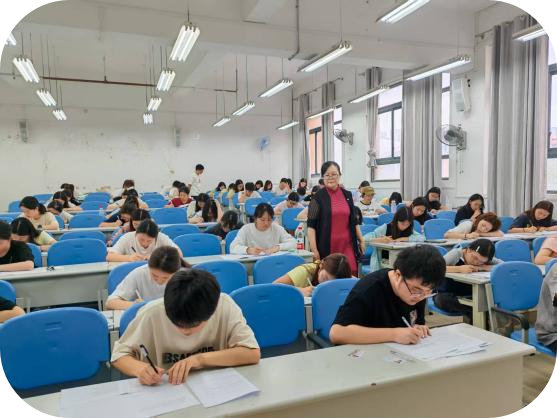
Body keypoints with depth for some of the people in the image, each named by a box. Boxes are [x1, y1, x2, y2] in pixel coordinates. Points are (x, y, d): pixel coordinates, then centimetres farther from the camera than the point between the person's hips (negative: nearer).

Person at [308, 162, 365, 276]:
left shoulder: (347, 195, 9)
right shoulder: (318, 197, -3)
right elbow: (311, 225, -6)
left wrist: (361, 240, 16)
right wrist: (314, 249, -12)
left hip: (347, 245, 4)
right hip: (326, 246, -3)